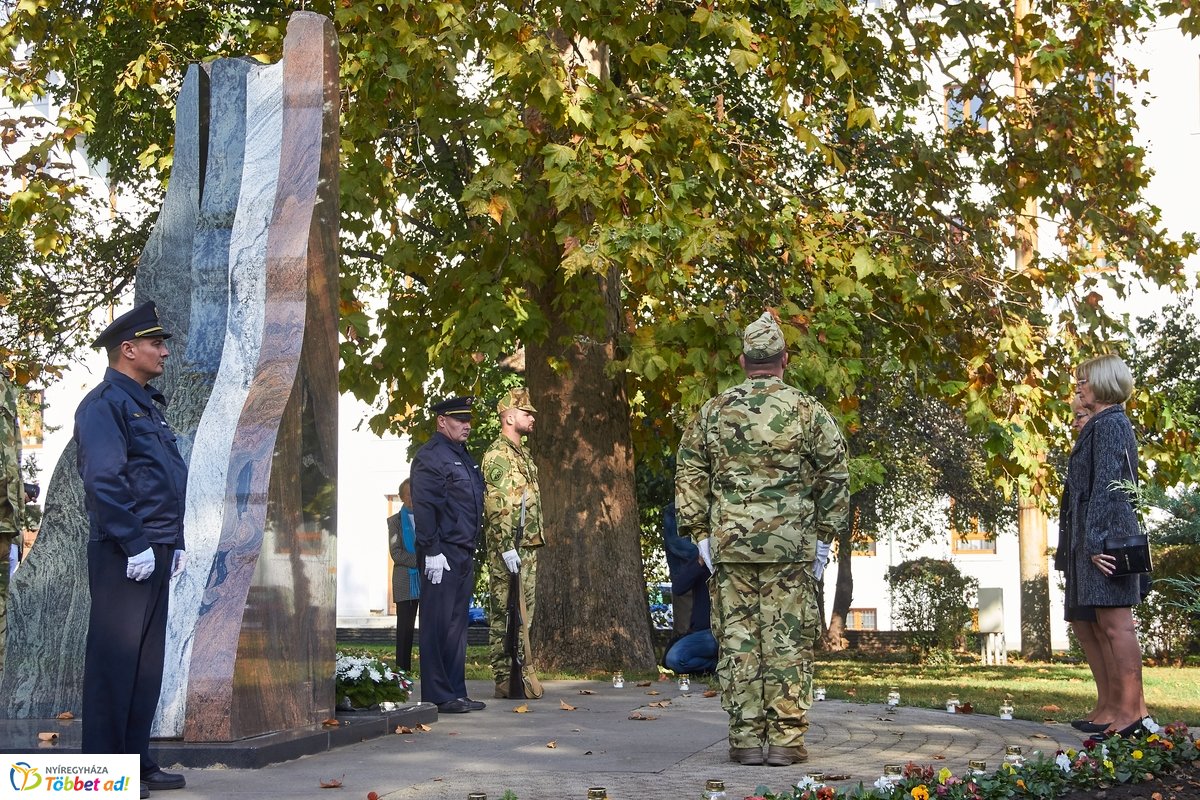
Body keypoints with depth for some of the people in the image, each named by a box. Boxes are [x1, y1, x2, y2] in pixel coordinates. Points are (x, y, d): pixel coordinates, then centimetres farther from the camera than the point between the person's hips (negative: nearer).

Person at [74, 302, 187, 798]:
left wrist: (174, 543, 16)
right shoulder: (104, 404, -9)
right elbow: (104, 480, -19)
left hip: (155, 552, 9)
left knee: (147, 662, 12)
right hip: (123, 555, -9)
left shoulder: (147, 405, 20)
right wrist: (135, 544, -21)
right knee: (116, 660, -5)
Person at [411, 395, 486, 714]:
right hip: (442, 555, -9)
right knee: (439, 625, -5)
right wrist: (432, 551, -21)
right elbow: (424, 507, -17)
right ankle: (438, 696, -2)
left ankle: (456, 693, 18)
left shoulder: (464, 457, 20)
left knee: (458, 624, 12)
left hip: (464, 553, 9)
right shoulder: (430, 456, -9)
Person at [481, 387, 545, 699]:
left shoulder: (523, 453, 19)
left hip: (528, 547, 10)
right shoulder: (497, 454, -11)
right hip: (508, 548, -10)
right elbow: (496, 506, -17)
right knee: (505, 613, -6)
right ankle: (504, 679, -3)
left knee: (525, 612, 11)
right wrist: (506, 547, -21)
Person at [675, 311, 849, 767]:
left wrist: (700, 533, 12)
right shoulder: (808, 412, 1)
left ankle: (746, 740, 8)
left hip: (729, 544, 2)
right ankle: (786, 741, 4)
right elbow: (835, 477, 2)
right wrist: (824, 536, 8)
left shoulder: (713, 412, 6)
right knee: (788, 640, 2)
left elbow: (689, 476, 7)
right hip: (791, 546, -1)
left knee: (737, 639, 6)